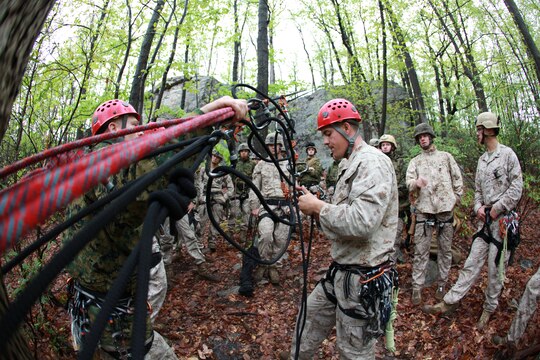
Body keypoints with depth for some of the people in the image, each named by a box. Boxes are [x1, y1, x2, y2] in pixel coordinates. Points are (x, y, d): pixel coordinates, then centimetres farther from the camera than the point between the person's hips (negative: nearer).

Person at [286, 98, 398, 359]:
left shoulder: (373, 162, -19)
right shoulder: (350, 165, 13)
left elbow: (362, 220, -32)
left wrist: (319, 207, -18)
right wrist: (315, 207, -2)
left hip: (362, 279, -9)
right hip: (340, 271, 10)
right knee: (309, 319, 23)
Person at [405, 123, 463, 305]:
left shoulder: (445, 156, 11)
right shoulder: (415, 161, 10)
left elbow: (457, 179, 12)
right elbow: (408, 182, -5)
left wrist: (456, 198, 2)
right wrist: (416, 183, -26)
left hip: (445, 209, 1)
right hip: (424, 210, -1)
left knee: (445, 249, 8)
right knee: (421, 251, -1)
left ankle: (442, 283, 21)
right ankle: (417, 287, 5)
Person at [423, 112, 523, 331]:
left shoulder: (507, 154, -5)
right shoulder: (482, 160, 16)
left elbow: (516, 187, -10)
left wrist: (497, 208, -12)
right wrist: (479, 207, 1)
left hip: (503, 219, -6)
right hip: (485, 220, 6)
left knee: (496, 266, 2)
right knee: (473, 262, 5)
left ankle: (490, 307, 19)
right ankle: (450, 302, 4)